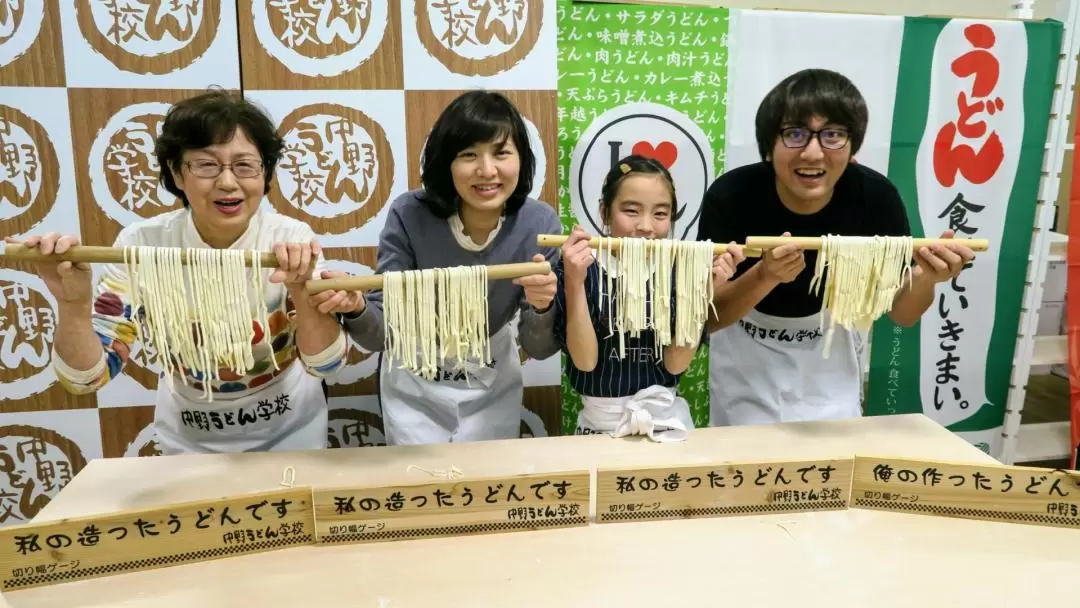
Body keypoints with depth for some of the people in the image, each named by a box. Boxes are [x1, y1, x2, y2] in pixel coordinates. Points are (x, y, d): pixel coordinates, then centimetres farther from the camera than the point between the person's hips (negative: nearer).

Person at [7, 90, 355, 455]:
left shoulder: (292, 240, -19)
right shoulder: (142, 244, -18)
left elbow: (325, 364, -22)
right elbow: (86, 377, -17)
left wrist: (301, 292, -38)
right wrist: (73, 304, -34)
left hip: (288, 429, 0)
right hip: (190, 438, 1)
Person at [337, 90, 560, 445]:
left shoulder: (539, 223, -21)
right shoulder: (409, 215, -24)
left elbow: (539, 348, -15)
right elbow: (380, 333, -21)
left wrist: (543, 306, -36)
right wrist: (356, 309, -42)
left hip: (492, 383, 1)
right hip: (414, 384, -1)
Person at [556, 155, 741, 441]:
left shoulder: (680, 271, -3)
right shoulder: (578, 268, -7)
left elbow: (675, 364, -8)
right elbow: (585, 361, -14)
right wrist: (574, 282, -22)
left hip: (667, 419, 3)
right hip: (601, 422, -2)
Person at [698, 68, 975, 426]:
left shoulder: (875, 196, -22)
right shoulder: (730, 195, -27)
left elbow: (902, 314, -11)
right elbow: (708, 318, -24)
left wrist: (925, 277, -33)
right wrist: (765, 276, -42)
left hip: (830, 366, 2)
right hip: (747, 367, -1)